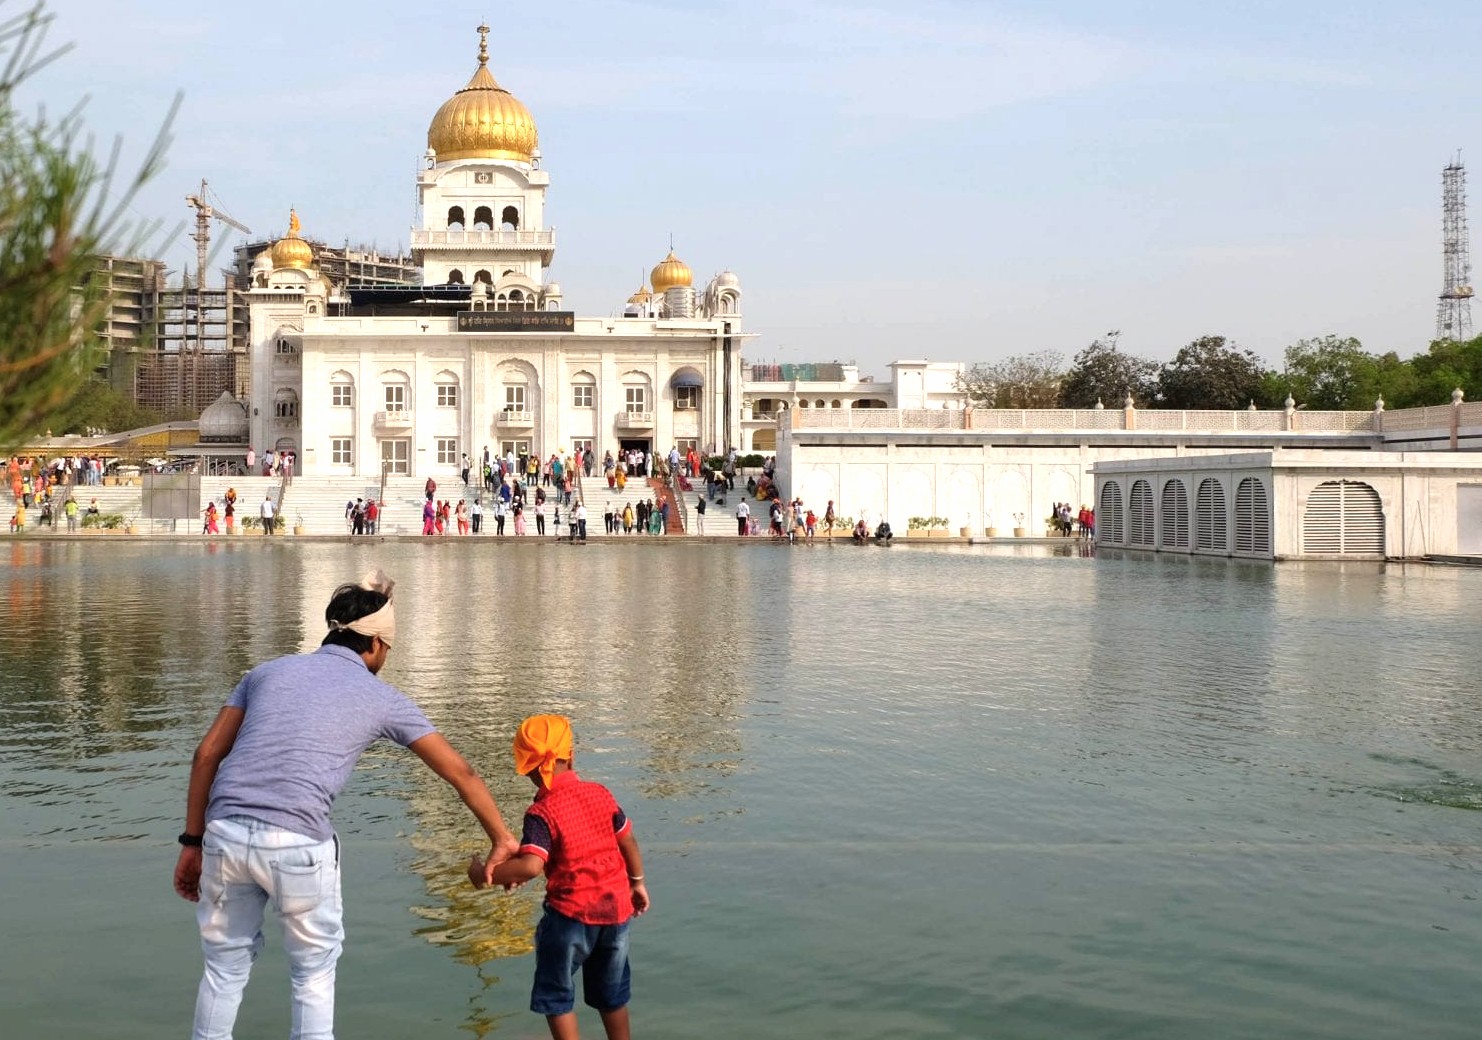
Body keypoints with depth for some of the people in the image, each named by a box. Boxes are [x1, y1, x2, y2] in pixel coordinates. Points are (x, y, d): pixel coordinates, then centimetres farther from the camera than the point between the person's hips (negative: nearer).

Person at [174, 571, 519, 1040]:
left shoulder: (269, 671, 20)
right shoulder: (382, 698, 12)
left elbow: (206, 756, 14)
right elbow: (461, 773, 14)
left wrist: (192, 842, 18)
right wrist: (502, 841, 23)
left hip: (226, 832, 4)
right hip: (297, 843, -3)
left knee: (225, 967, 21)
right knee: (314, 972, 17)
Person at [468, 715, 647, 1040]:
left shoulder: (542, 812, -16)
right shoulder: (600, 793, 0)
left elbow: (530, 866, -29)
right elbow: (628, 841, 9)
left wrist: (484, 874, -15)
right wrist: (638, 882, 24)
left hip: (572, 913, -6)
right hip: (617, 907, 6)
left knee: (556, 994, 11)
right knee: (612, 992, 22)